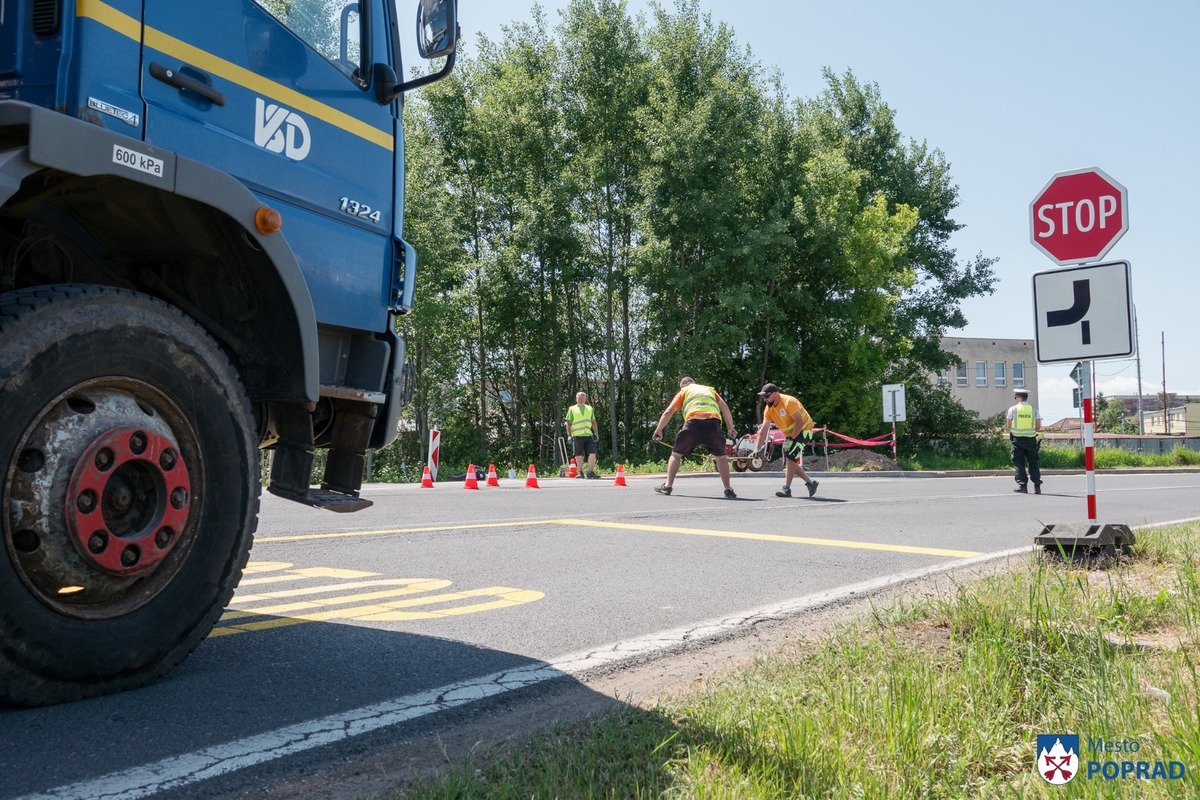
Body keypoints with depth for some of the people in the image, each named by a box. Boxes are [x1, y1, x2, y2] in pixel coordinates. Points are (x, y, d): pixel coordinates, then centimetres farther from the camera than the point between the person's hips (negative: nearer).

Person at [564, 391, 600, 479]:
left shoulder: (589, 408, 17)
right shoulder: (572, 409, 7)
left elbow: (593, 422, 21)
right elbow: (568, 423, 3)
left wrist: (596, 433, 13)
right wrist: (569, 435, -4)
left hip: (588, 435, 3)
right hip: (577, 435, -2)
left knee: (592, 453, -9)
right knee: (578, 455, 2)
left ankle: (591, 472, -6)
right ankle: (581, 473, 14)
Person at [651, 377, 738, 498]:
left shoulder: (684, 392, 25)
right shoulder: (710, 389, 32)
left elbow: (668, 412, 18)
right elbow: (724, 407, 21)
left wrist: (658, 430, 24)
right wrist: (731, 427, 21)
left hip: (693, 423, -2)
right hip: (713, 423, 2)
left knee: (676, 454, 16)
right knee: (721, 456, 19)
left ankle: (667, 486, 13)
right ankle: (728, 490, 13)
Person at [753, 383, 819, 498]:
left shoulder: (789, 402, -25)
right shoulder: (768, 408, -3)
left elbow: (799, 422, -27)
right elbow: (763, 430, -5)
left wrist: (791, 439, -25)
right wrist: (756, 449, -11)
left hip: (803, 431, -8)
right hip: (790, 434, 8)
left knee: (790, 457, -20)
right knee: (789, 463, 5)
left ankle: (787, 489, -17)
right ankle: (810, 482, 20)